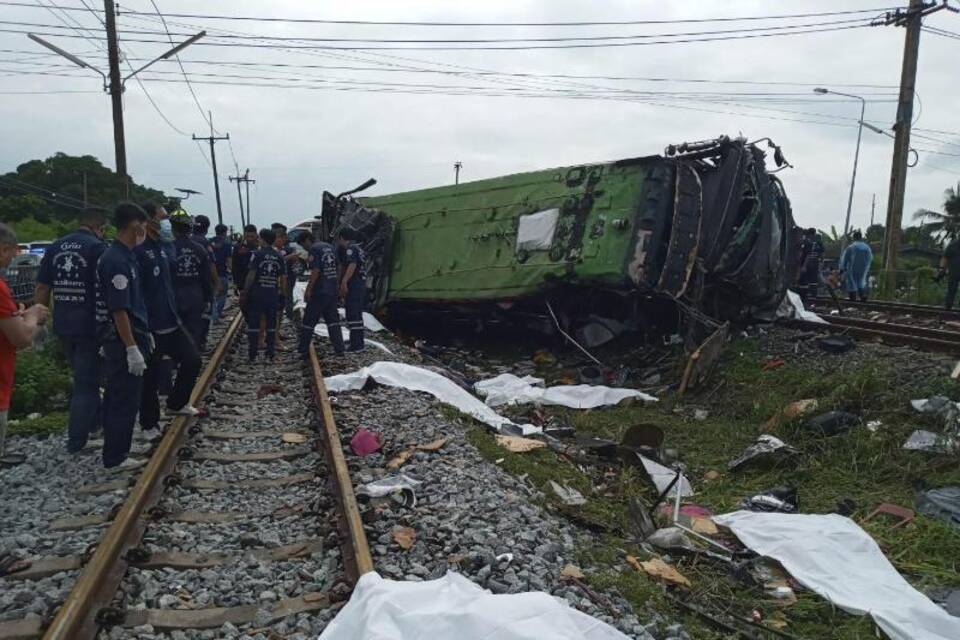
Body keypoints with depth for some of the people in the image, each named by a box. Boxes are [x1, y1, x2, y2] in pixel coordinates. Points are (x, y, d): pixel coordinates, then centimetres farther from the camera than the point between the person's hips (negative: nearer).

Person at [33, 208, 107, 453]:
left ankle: (94, 420, 36)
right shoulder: (97, 247, -10)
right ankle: (76, 440, 7)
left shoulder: (54, 248, 9)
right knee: (87, 381, 3)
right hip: (90, 326, -6)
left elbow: (41, 289, 9)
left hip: (63, 326, 6)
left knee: (84, 376, 23)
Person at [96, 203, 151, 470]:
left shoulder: (123, 256, 11)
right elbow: (119, 310, -22)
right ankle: (115, 457, 9)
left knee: (117, 396, 17)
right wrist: (132, 348, -21)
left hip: (118, 340, 10)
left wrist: (143, 335, 21)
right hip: (124, 340, -10)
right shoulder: (117, 261, -19)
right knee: (125, 399, -1)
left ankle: (115, 449, 29)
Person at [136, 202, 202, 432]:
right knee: (151, 376, 4)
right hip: (151, 327, -8)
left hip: (171, 322, 8)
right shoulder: (138, 250, -18)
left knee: (193, 360, 15)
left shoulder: (163, 246, 9)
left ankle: (176, 404, 34)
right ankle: (149, 424, 20)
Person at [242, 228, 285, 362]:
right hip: (273, 294, 3)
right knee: (271, 324, 10)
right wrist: (282, 293, 17)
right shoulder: (279, 257, 5)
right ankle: (270, 353, 12)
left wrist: (245, 292, -5)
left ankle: (253, 354, 6)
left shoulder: (257, 254, -7)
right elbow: (282, 278, 8)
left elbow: (251, 275, -11)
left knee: (253, 324, 4)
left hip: (257, 294, -3)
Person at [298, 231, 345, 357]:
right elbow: (337, 267, 16)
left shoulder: (314, 249, -10)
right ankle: (339, 349, 9)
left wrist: (308, 289, -14)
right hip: (332, 290, 8)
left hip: (319, 291, -7)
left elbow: (315, 271, -17)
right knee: (333, 320, 11)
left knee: (309, 320, 2)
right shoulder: (329, 247, 14)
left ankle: (303, 349, 9)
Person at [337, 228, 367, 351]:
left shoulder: (350, 248, -10)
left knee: (352, 314, -10)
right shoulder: (357, 248, 20)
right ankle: (358, 342, 25)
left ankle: (356, 344, -11)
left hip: (353, 285, -10)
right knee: (357, 314, 17)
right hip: (361, 284, 10)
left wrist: (344, 282, -28)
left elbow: (352, 265, -24)